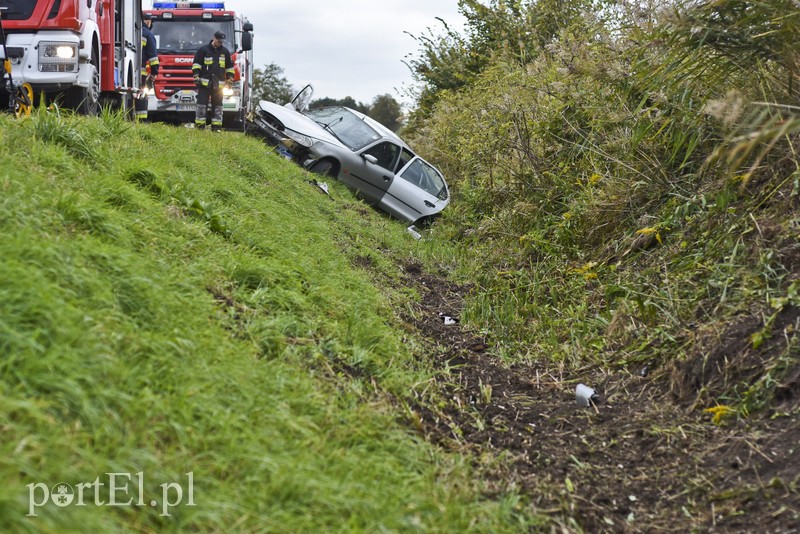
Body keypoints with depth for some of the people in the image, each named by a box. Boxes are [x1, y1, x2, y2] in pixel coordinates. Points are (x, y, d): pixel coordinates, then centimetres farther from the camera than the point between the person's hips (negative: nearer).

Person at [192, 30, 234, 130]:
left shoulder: (225, 52, 12)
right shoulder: (203, 50, 2)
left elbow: (230, 67, 18)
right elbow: (196, 64, 1)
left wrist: (229, 80, 12)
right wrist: (196, 77, -6)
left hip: (218, 84, 3)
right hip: (204, 82, -3)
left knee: (217, 106, 4)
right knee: (202, 104, -4)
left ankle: (216, 126, 9)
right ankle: (199, 126, 0)